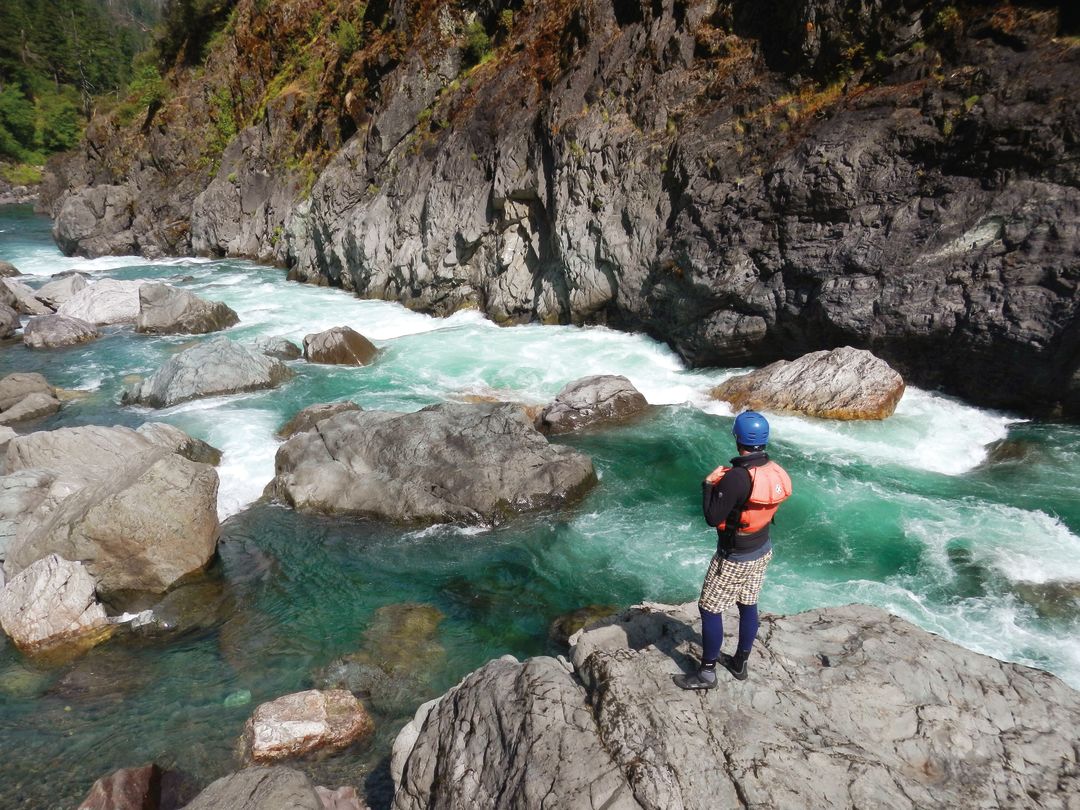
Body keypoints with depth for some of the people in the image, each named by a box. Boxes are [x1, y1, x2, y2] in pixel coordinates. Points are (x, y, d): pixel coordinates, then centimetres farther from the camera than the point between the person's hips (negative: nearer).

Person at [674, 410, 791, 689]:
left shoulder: (736, 478, -31)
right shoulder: (775, 471, -7)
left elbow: (713, 518, -24)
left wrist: (709, 484, -12)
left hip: (734, 557, -8)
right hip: (763, 550, 8)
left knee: (709, 610, 7)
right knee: (748, 607, 21)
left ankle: (707, 673, 18)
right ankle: (740, 663, 38)